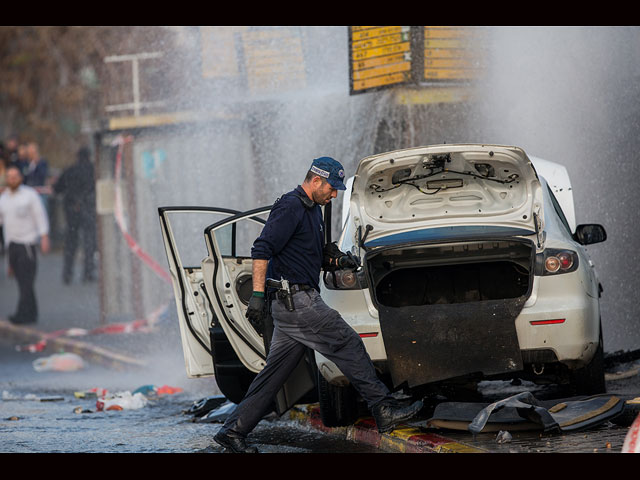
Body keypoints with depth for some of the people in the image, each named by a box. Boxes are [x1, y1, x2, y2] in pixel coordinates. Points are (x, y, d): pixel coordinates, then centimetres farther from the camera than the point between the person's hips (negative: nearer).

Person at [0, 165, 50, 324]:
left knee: (26, 280, -12)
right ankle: (31, 313, 12)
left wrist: (44, 238, -12)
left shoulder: (30, 195, -4)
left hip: (27, 242, -6)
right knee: (22, 282, 7)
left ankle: (23, 313, -16)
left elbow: (40, 216, -5)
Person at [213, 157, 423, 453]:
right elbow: (262, 250, -19)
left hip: (297, 302, 10)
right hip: (296, 299, -10)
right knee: (347, 344, -7)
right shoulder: (290, 207, -12)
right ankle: (384, 410, -4)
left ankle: (234, 430, 8)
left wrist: (336, 261, 9)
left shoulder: (313, 210, 20)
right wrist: (258, 295, -27)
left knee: (276, 370, 7)